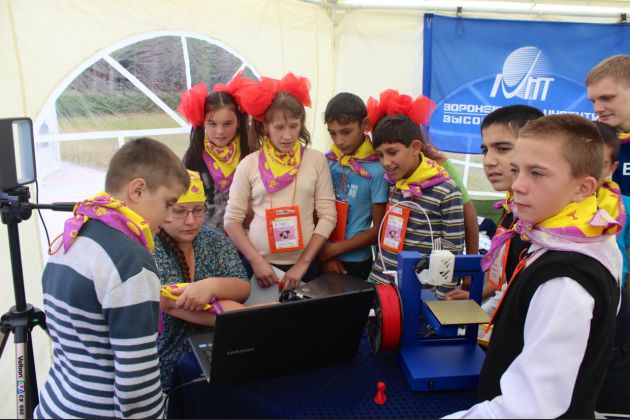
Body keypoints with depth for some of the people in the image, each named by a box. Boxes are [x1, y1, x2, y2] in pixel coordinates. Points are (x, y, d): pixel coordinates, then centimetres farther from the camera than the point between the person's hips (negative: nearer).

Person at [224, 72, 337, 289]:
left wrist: (303, 263, -8)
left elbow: (327, 215, -3)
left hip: (304, 264, 0)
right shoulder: (249, 164, -1)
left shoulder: (316, 160, -1)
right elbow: (232, 219, 0)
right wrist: (256, 260, -10)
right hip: (260, 265, 0)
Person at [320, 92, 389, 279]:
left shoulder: (377, 170, -12)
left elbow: (379, 229, -8)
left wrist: (336, 249, -12)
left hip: (356, 261, -3)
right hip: (323, 259, 3)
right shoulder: (325, 163, -3)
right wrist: (324, 254, -8)